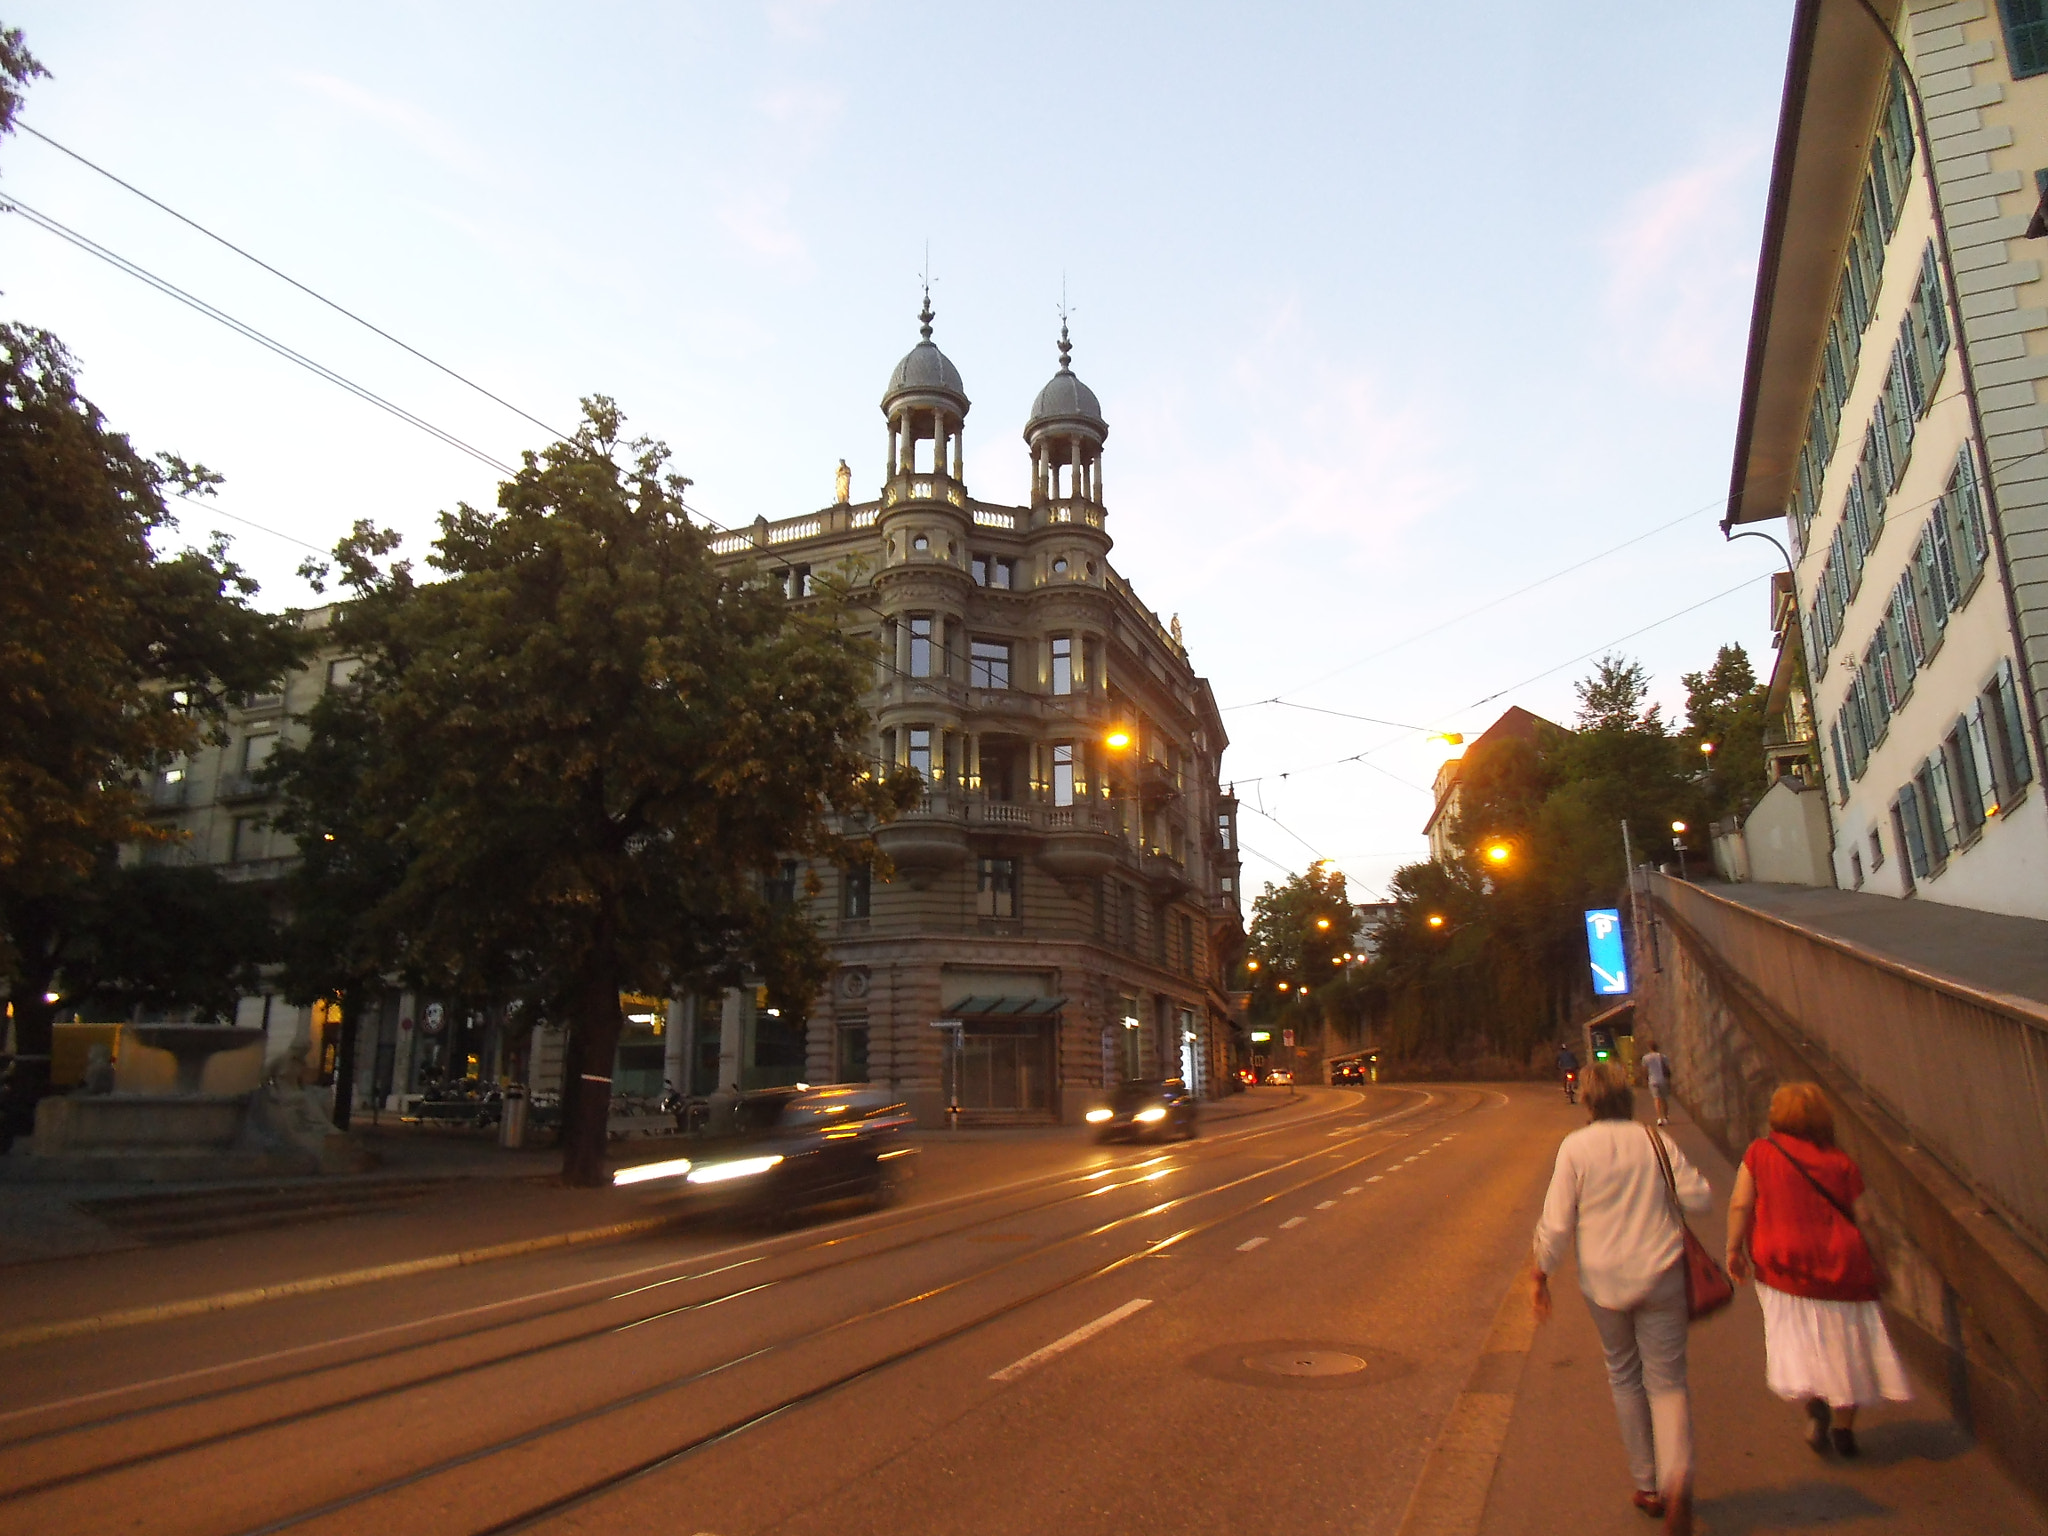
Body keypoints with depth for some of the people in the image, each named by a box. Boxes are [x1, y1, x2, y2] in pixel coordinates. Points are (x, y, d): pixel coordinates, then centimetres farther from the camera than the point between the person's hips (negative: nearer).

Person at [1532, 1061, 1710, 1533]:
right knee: (1666, 1380, 7)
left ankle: (1647, 1486, 26)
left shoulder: (1575, 1147, -9)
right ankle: (1676, 1479, -16)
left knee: (1624, 1376, 18)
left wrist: (1540, 1273, 2)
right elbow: (1699, 1198, 1)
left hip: (1604, 1281, -1)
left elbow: (1557, 1222, -9)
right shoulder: (1655, 1140, -4)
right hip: (1660, 1276, 1)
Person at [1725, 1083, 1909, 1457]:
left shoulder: (1760, 1152, -4)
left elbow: (1739, 1204, -7)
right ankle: (1844, 1427, 23)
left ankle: (1814, 1403, -10)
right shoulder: (1842, 1162, -1)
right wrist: (1877, 1264, 13)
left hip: (1780, 1263, -1)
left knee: (1795, 1340, 13)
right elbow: (1863, 1220, 0)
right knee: (1844, 1346, 16)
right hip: (1839, 1264, 1)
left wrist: (1734, 1249, 2)